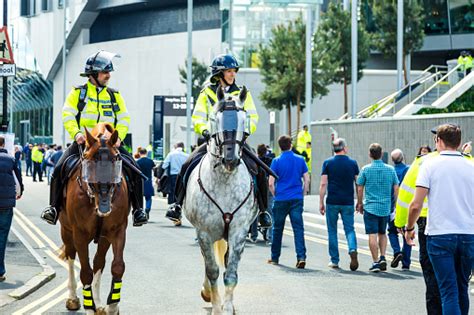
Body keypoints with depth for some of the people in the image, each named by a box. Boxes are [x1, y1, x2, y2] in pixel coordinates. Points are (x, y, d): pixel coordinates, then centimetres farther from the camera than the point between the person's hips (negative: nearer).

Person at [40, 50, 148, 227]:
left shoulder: (115, 96, 12)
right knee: (59, 169, -21)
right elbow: (68, 116, -4)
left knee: (134, 170, -16)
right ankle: (53, 207, -6)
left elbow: (124, 120, 6)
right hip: (82, 142, -1)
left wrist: (118, 137, -13)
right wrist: (76, 133, -22)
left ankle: (138, 209, -7)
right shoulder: (77, 93, 5)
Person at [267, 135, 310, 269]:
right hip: (297, 199, 1)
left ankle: (274, 257, 21)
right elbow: (307, 180, 3)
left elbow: (271, 183, -6)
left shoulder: (277, 161, -3)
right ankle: (301, 257, -16)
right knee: (298, 228, -3)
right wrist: (303, 194, 11)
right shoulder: (300, 160, 4)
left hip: (281, 199, -1)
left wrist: (275, 195, 9)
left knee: (277, 228, 12)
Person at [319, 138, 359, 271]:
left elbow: (323, 184, -4)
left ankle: (334, 260, 10)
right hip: (348, 202, 1)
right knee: (350, 229, 7)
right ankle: (353, 250, -20)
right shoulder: (353, 163, 3)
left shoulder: (328, 163, 0)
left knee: (332, 231, 9)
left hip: (332, 202, -1)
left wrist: (321, 202, 1)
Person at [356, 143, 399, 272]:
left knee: (372, 234, -2)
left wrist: (360, 204, 14)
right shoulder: (390, 169, 1)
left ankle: (376, 262, -6)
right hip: (385, 207, 3)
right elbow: (396, 189, 5)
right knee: (382, 233, 19)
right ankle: (382, 257, 5)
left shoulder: (366, 169, -5)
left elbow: (360, 189, 0)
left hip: (370, 206, -3)